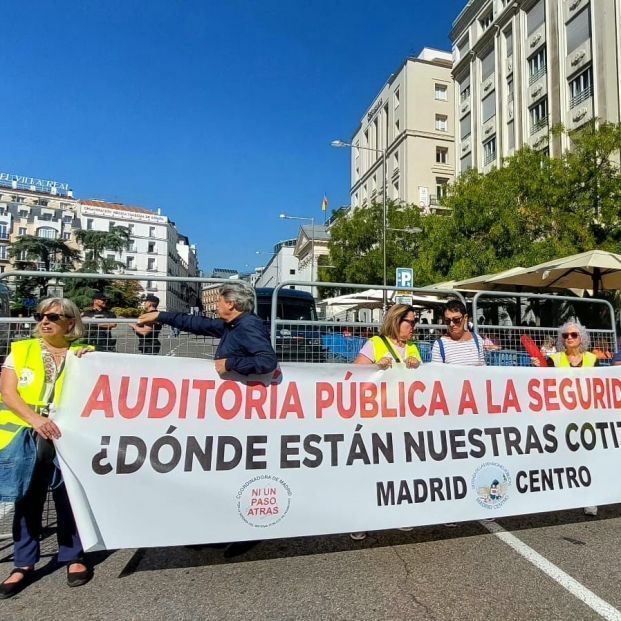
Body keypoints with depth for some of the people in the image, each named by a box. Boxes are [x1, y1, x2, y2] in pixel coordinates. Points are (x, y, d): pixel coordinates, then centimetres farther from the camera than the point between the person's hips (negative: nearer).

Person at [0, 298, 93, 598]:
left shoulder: (84, 354, 3)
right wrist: (35, 418, -18)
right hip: (26, 439, 1)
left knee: (70, 500, 8)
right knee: (26, 502, 11)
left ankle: (73, 558, 27)